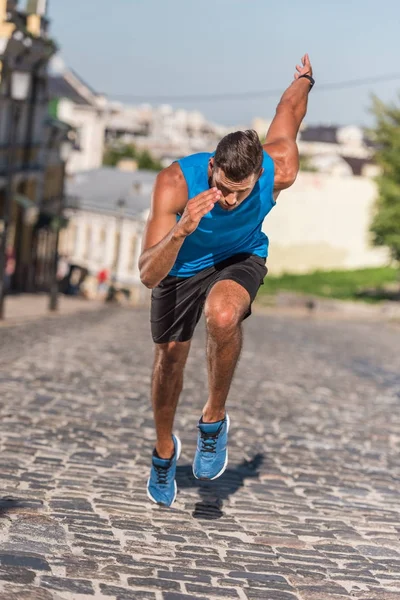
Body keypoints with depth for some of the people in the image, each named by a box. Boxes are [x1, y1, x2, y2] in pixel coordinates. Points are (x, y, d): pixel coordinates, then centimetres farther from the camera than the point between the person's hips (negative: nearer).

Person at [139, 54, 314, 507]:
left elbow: (288, 108, -10)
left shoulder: (279, 171, -34)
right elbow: (149, 276, -41)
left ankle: (214, 418, -10)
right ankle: (165, 448, 42)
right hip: (181, 262, 0)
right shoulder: (175, 183, -39)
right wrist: (180, 232, -59)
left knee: (223, 316, -34)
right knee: (170, 355, 13)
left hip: (241, 257, 0)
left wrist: (304, 79, 13)